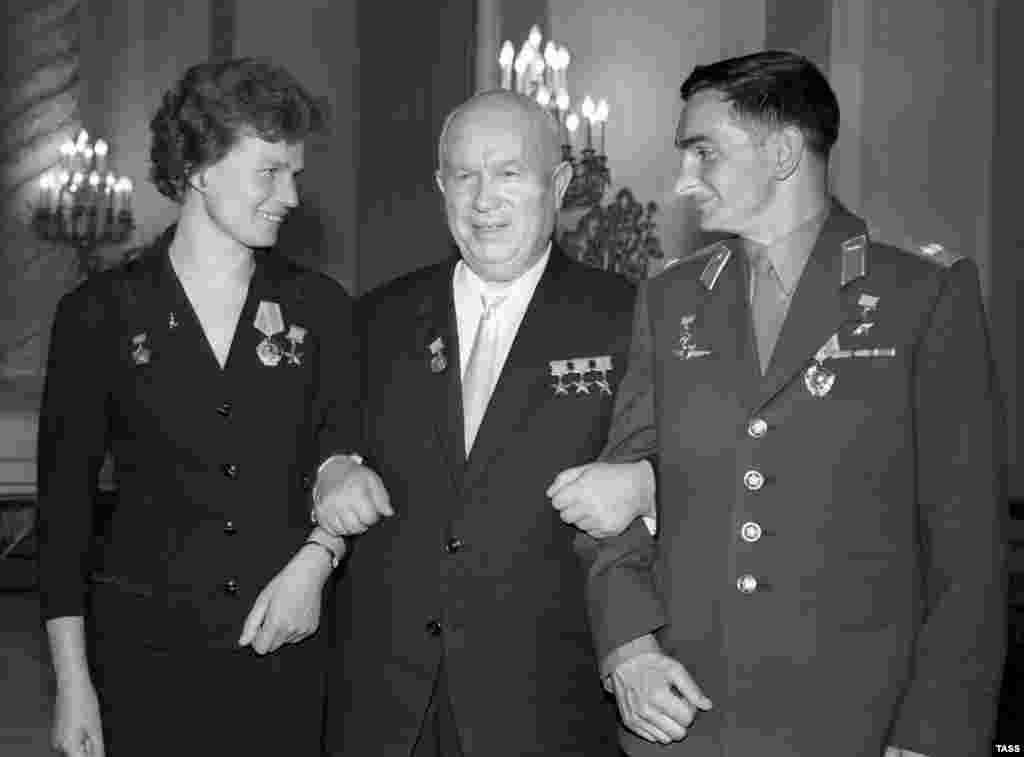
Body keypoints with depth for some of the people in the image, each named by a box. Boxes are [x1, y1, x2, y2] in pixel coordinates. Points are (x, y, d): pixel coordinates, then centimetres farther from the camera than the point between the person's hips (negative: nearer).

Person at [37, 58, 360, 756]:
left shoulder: (321, 307, 3)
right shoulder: (99, 312, -2)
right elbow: (64, 499, 0)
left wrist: (315, 560, -9)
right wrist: (72, 681, -2)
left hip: (283, 645, 2)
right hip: (144, 647, -1)